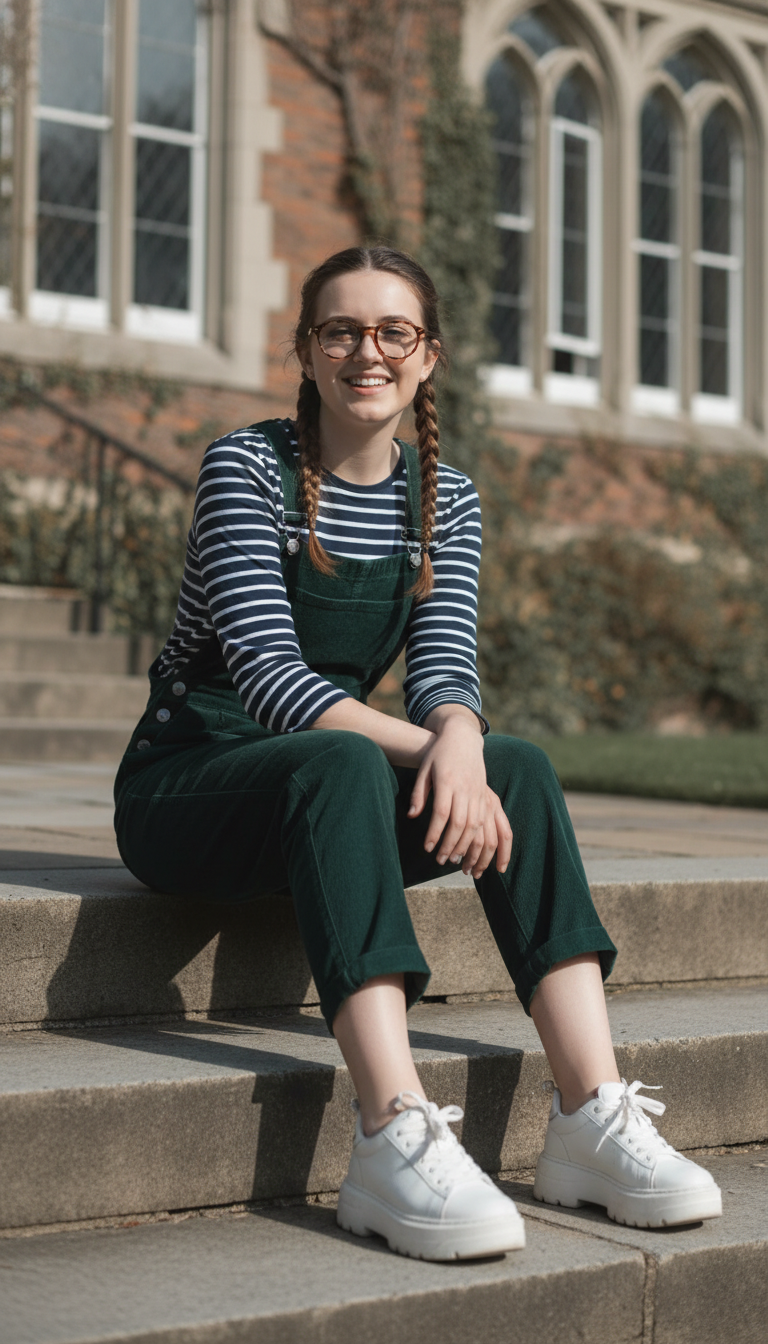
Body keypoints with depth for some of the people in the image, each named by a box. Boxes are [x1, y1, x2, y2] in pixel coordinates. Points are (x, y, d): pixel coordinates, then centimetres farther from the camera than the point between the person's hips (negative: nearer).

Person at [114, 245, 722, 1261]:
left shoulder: (447, 502, 8)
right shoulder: (245, 467, -9)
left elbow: (444, 666, -4)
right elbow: (267, 670, -20)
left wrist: (461, 739, -28)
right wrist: (427, 750, -33)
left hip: (326, 803, 5)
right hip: (186, 788, -5)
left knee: (521, 767, -22)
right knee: (341, 761, -37)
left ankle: (593, 1119, -30)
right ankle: (397, 1141, -50)